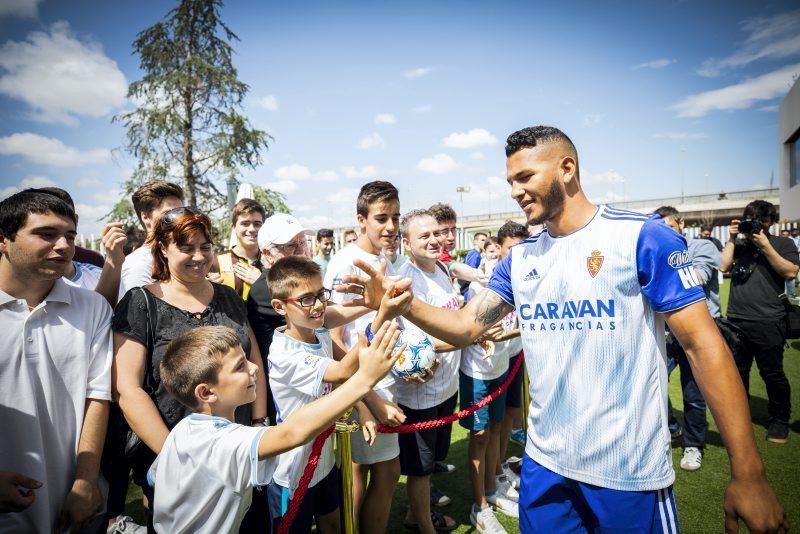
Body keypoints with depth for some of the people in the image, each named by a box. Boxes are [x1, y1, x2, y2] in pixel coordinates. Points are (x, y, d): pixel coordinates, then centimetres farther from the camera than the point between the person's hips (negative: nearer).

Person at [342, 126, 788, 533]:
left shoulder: (642, 236, -12)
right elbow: (465, 327, 2)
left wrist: (748, 474, -14)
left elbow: (703, 344, -13)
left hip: (631, 473, -4)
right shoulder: (520, 259, 3)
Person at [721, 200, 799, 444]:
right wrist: (732, 239, 0)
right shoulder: (738, 245, 14)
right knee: (737, 372, 12)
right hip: (736, 320, 3)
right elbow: (722, 266, -1)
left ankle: (779, 421, 22)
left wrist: (764, 245, -10)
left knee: (772, 373, 4)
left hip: (768, 322, -3)